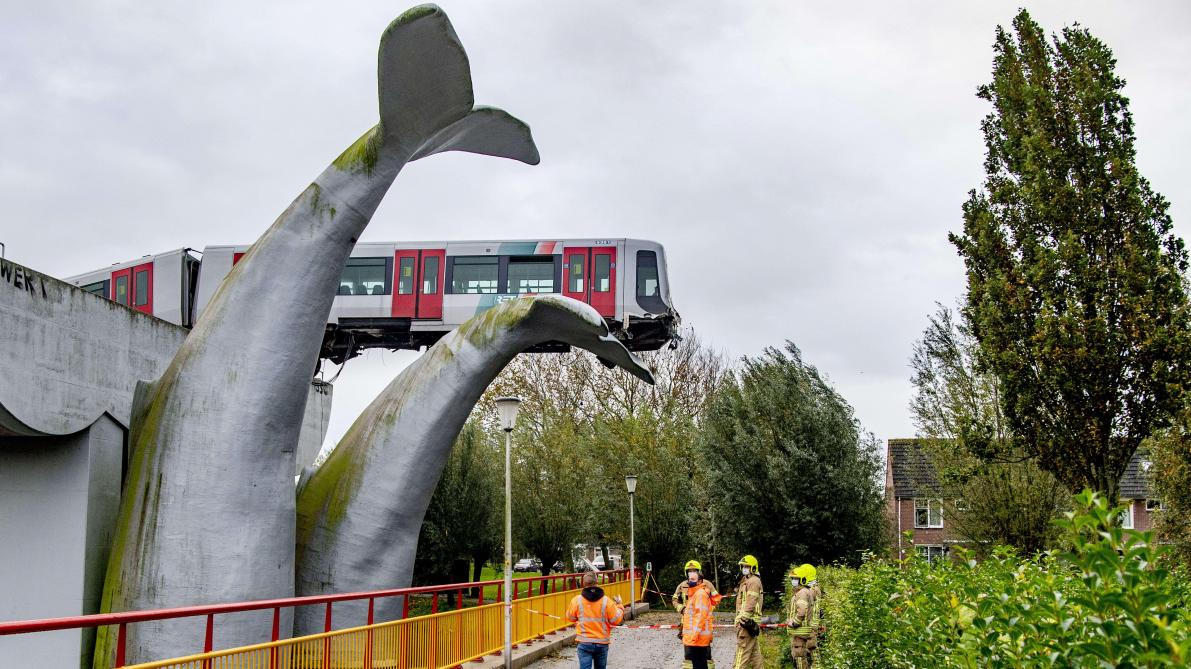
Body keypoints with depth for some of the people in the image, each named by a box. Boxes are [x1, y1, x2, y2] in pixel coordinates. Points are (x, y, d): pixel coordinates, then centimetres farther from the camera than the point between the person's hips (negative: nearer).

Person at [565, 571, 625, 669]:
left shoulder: (577, 600, -8)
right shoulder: (606, 601, -9)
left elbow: (570, 617, 7)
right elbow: (616, 620, -3)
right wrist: (619, 606, 13)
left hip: (584, 643, -1)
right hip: (602, 643, 1)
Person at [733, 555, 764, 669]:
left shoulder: (753, 581, -9)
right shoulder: (746, 581, 23)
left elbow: (750, 603, -18)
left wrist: (744, 619, -22)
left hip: (747, 622, -10)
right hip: (750, 622, 10)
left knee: (742, 652, -12)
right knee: (755, 653, 12)